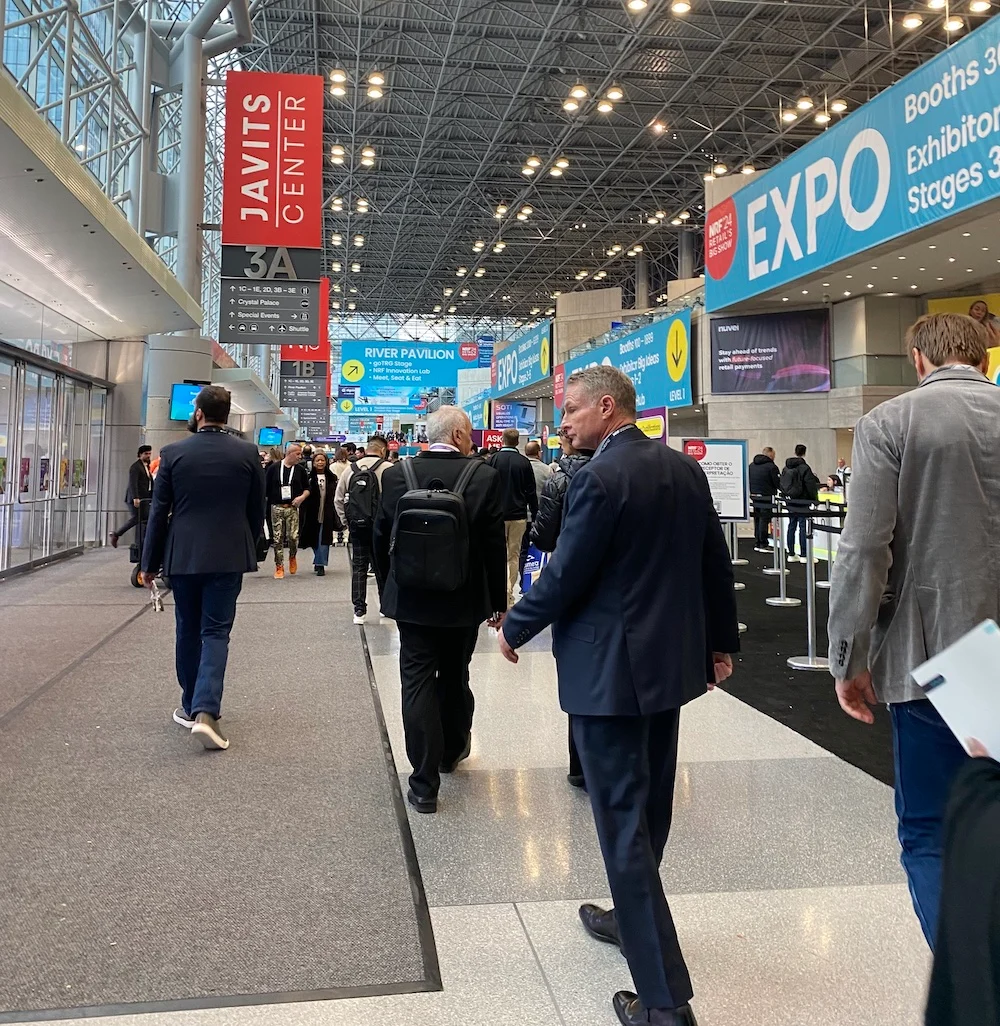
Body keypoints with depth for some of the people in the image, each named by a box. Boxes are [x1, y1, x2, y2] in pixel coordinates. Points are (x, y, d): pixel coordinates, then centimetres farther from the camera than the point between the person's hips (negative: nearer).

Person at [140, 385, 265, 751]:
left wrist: (150, 563, 7)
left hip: (182, 556, 1)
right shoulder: (248, 453, -3)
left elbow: (159, 512, -1)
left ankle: (191, 706, 24)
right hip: (228, 556, 0)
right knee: (215, 632, 2)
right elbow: (256, 510, 4)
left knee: (188, 631, 14)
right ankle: (205, 710, -12)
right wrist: (248, 549, 19)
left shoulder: (173, 453, -4)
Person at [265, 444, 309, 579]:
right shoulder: (274, 468, 1)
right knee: (278, 539, 2)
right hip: (276, 508, -1)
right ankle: (279, 567, 11)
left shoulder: (300, 470, 7)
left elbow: (307, 488, 14)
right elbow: (266, 488, 4)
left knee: (293, 537, -9)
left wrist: (302, 497, -6)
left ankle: (293, 557, 21)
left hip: (292, 508, 1)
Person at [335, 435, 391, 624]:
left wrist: (346, 521, 15)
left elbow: (339, 498, 9)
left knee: (358, 566, 9)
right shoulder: (388, 469, -8)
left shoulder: (351, 469, 6)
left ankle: (359, 610, 9)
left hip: (356, 525, 3)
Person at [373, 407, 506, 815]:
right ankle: (452, 750, 40)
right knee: (455, 677, 20)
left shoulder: (396, 475, -5)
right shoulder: (484, 476, -11)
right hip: (464, 600, 0)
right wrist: (498, 602, 3)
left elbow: (381, 540, 3)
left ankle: (424, 784, 3)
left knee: (418, 682, 3)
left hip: (411, 599, 0)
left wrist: (388, 591, 16)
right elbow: (495, 546, -7)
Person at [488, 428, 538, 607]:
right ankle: (509, 594, 14)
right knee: (514, 555, 11)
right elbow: (531, 492, 1)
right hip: (518, 515, 1)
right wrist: (534, 514, 9)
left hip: (497, 514, -1)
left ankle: (504, 593, -12)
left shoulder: (493, 460, -6)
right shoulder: (524, 462, -2)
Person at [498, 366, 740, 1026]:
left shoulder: (600, 478, -19)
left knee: (622, 821, -1)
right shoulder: (686, 469, 5)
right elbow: (717, 563, 10)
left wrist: (514, 630, 0)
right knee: (650, 805, 22)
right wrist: (720, 641, 21)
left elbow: (565, 576, -16)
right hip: (673, 662, 9)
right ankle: (633, 919, 42)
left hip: (610, 671, -9)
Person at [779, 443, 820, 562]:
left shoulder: (786, 468, 6)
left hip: (790, 501, 6)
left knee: (791, 526, 11)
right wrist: (814, 498, -3)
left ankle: (791, 555, 13)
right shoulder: (804, 468, -14)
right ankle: (803, 556, -3)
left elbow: (781, 483, 12)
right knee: (802, 527, -3)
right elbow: (811, 485, -13)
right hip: (802, 502, -6)